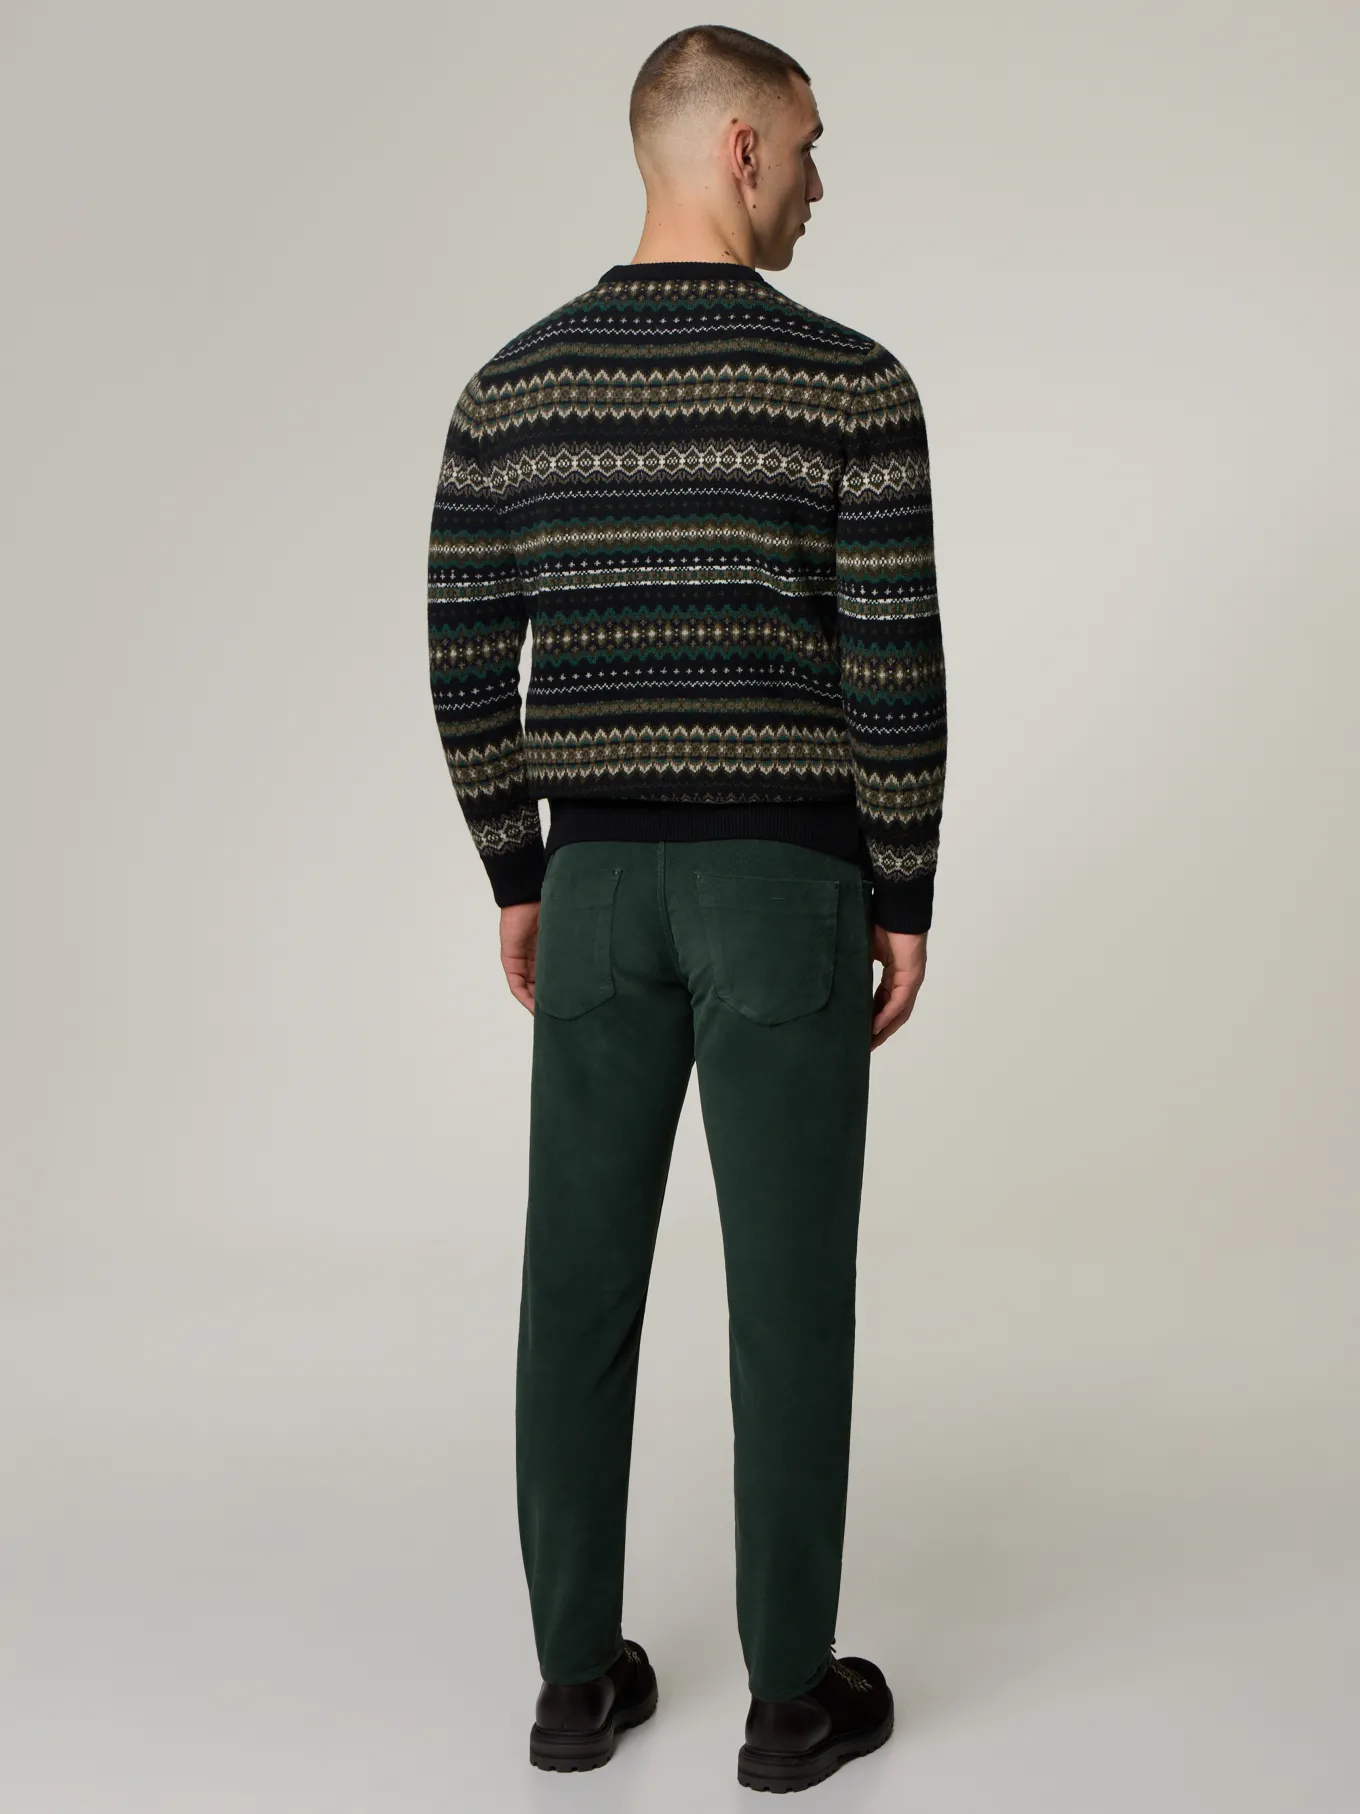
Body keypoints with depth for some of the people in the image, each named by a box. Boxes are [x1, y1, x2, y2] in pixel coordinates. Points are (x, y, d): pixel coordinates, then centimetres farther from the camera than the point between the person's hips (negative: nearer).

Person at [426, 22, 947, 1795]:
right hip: (787, 883, -3)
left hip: (600, 882, 4)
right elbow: (895, 673, -11)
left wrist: (516, 881, 13)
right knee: (789, 1286, 5)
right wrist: (907, 899, 0)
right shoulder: (854, 384, -9)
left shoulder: (509, 387, 4)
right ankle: (792, 1693, 15)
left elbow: (467, 667, 3)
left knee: (584, 1277, 11)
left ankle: (579, 1674, 19)